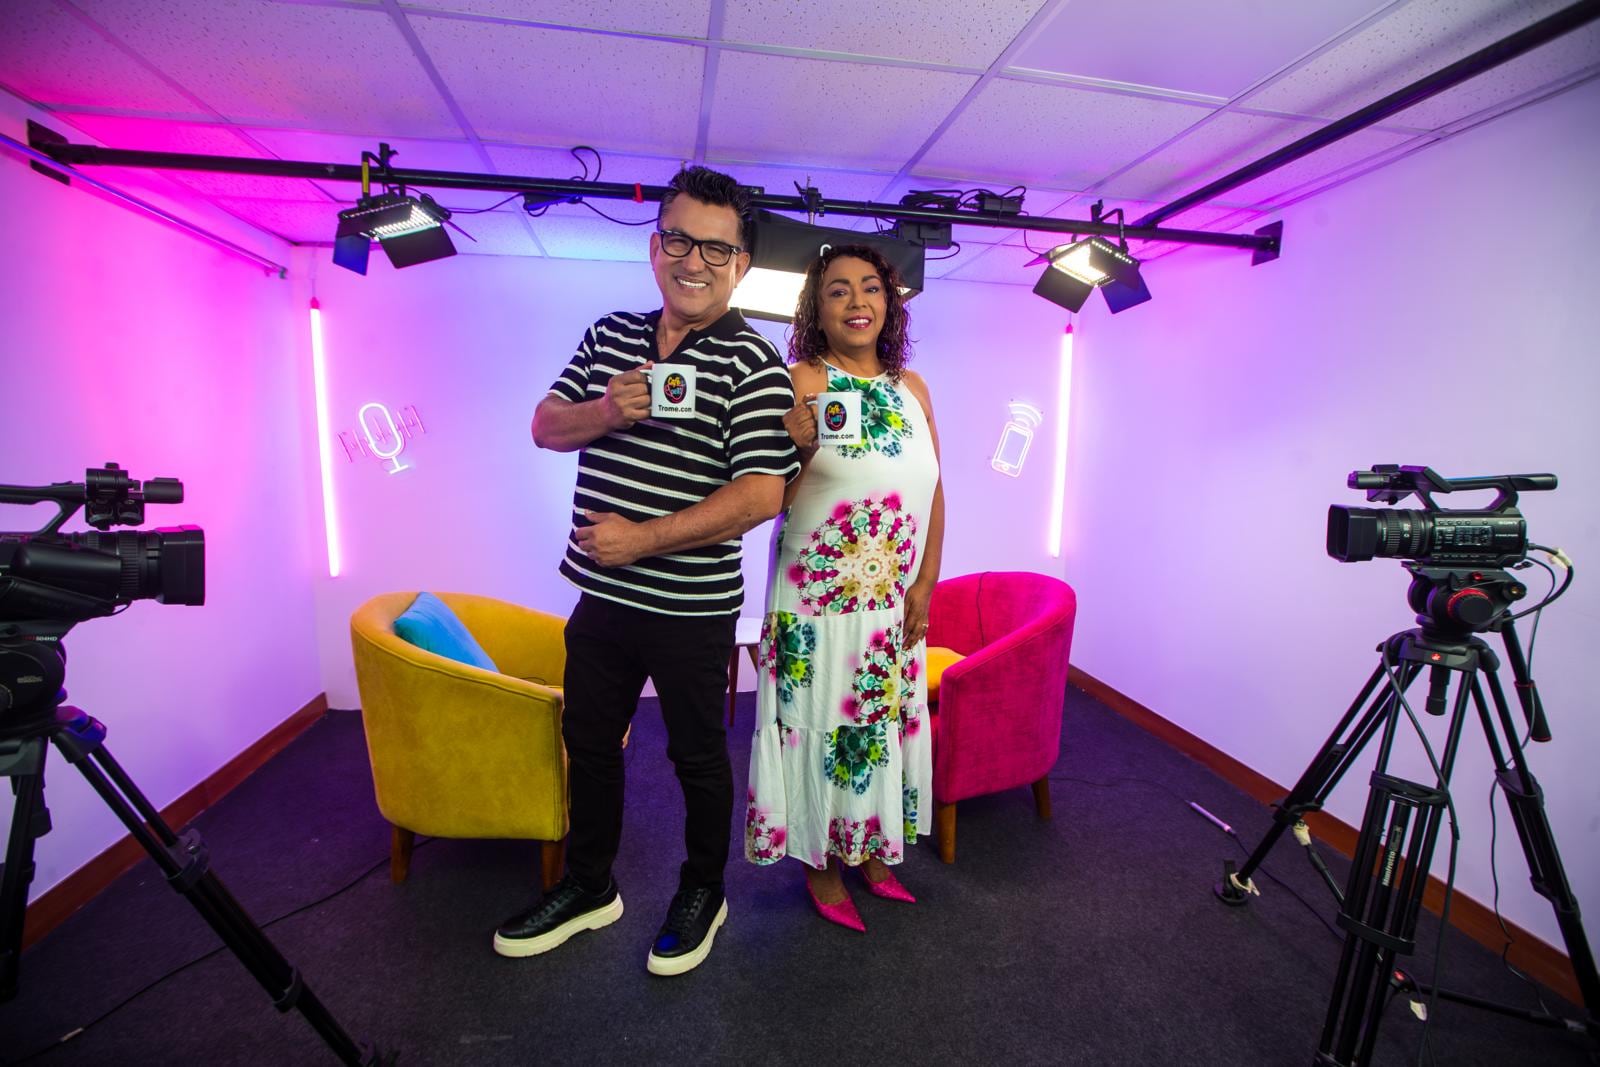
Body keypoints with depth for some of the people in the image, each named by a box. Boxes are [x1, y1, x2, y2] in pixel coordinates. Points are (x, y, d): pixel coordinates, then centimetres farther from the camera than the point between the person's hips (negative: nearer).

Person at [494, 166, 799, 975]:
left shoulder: (752, 362, -12)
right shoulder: (611, 335, 7)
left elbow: (761, 494, -21)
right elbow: (545, 427, 9)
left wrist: (643, 539, -20)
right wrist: (605, 411, -14)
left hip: (693, 609, -6)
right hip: (601, 595, 6)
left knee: (697, 755, 13)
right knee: (588, 741, 20)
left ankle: (702, 893, 39)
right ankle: (588, 886, 45)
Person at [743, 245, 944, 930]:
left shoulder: (911, 386, 7)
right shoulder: (801, 382, -9)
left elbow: (934, 492, 9)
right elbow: (771, 500, -12)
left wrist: (924, 586, 4)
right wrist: (797, 450, -32)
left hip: (895, 600, 6)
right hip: (819, 599, -5)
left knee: (885, 720, 17)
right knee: (822, 724, 7)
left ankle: (871, 849, 40)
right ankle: (821, 863, 31)